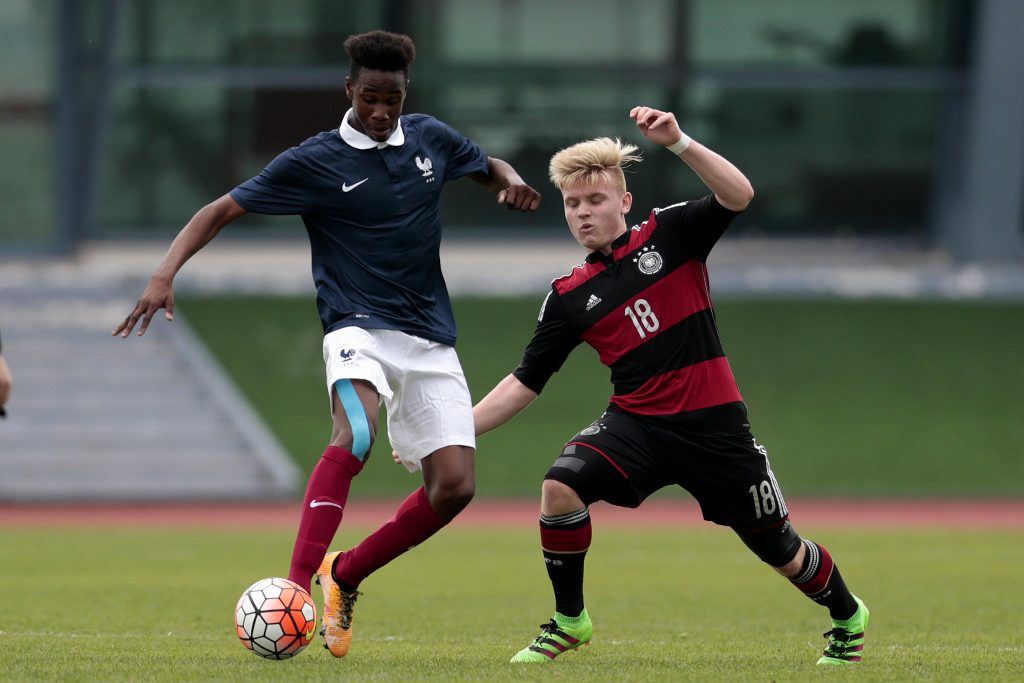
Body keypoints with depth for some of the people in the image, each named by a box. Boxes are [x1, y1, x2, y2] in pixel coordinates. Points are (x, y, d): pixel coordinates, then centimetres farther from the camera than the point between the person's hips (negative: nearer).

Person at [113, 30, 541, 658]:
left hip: (430, 340, 5)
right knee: (354, 435, -36)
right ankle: (297, 587, -41)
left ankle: (343, 577, 12)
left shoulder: (430, 139, 8)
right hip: (360, 326, -5)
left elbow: (491, 168, 27)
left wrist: (512, 183, 2)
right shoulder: (314, 162, -5)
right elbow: (223, 210, -2)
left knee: (454, 484, -8)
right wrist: (165, 276, -16)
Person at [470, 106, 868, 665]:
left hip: (713, 424, -2)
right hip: (636, 423, 2)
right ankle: (569, 621, -7)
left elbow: (738, 195, -18)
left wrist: (677, 142, -29)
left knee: (779, 551, 7)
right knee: (560, 487, -25)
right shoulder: (569, 298, 4)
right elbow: (523, 384, 7)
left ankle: (847, 615, 39)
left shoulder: (668, 234, -2)